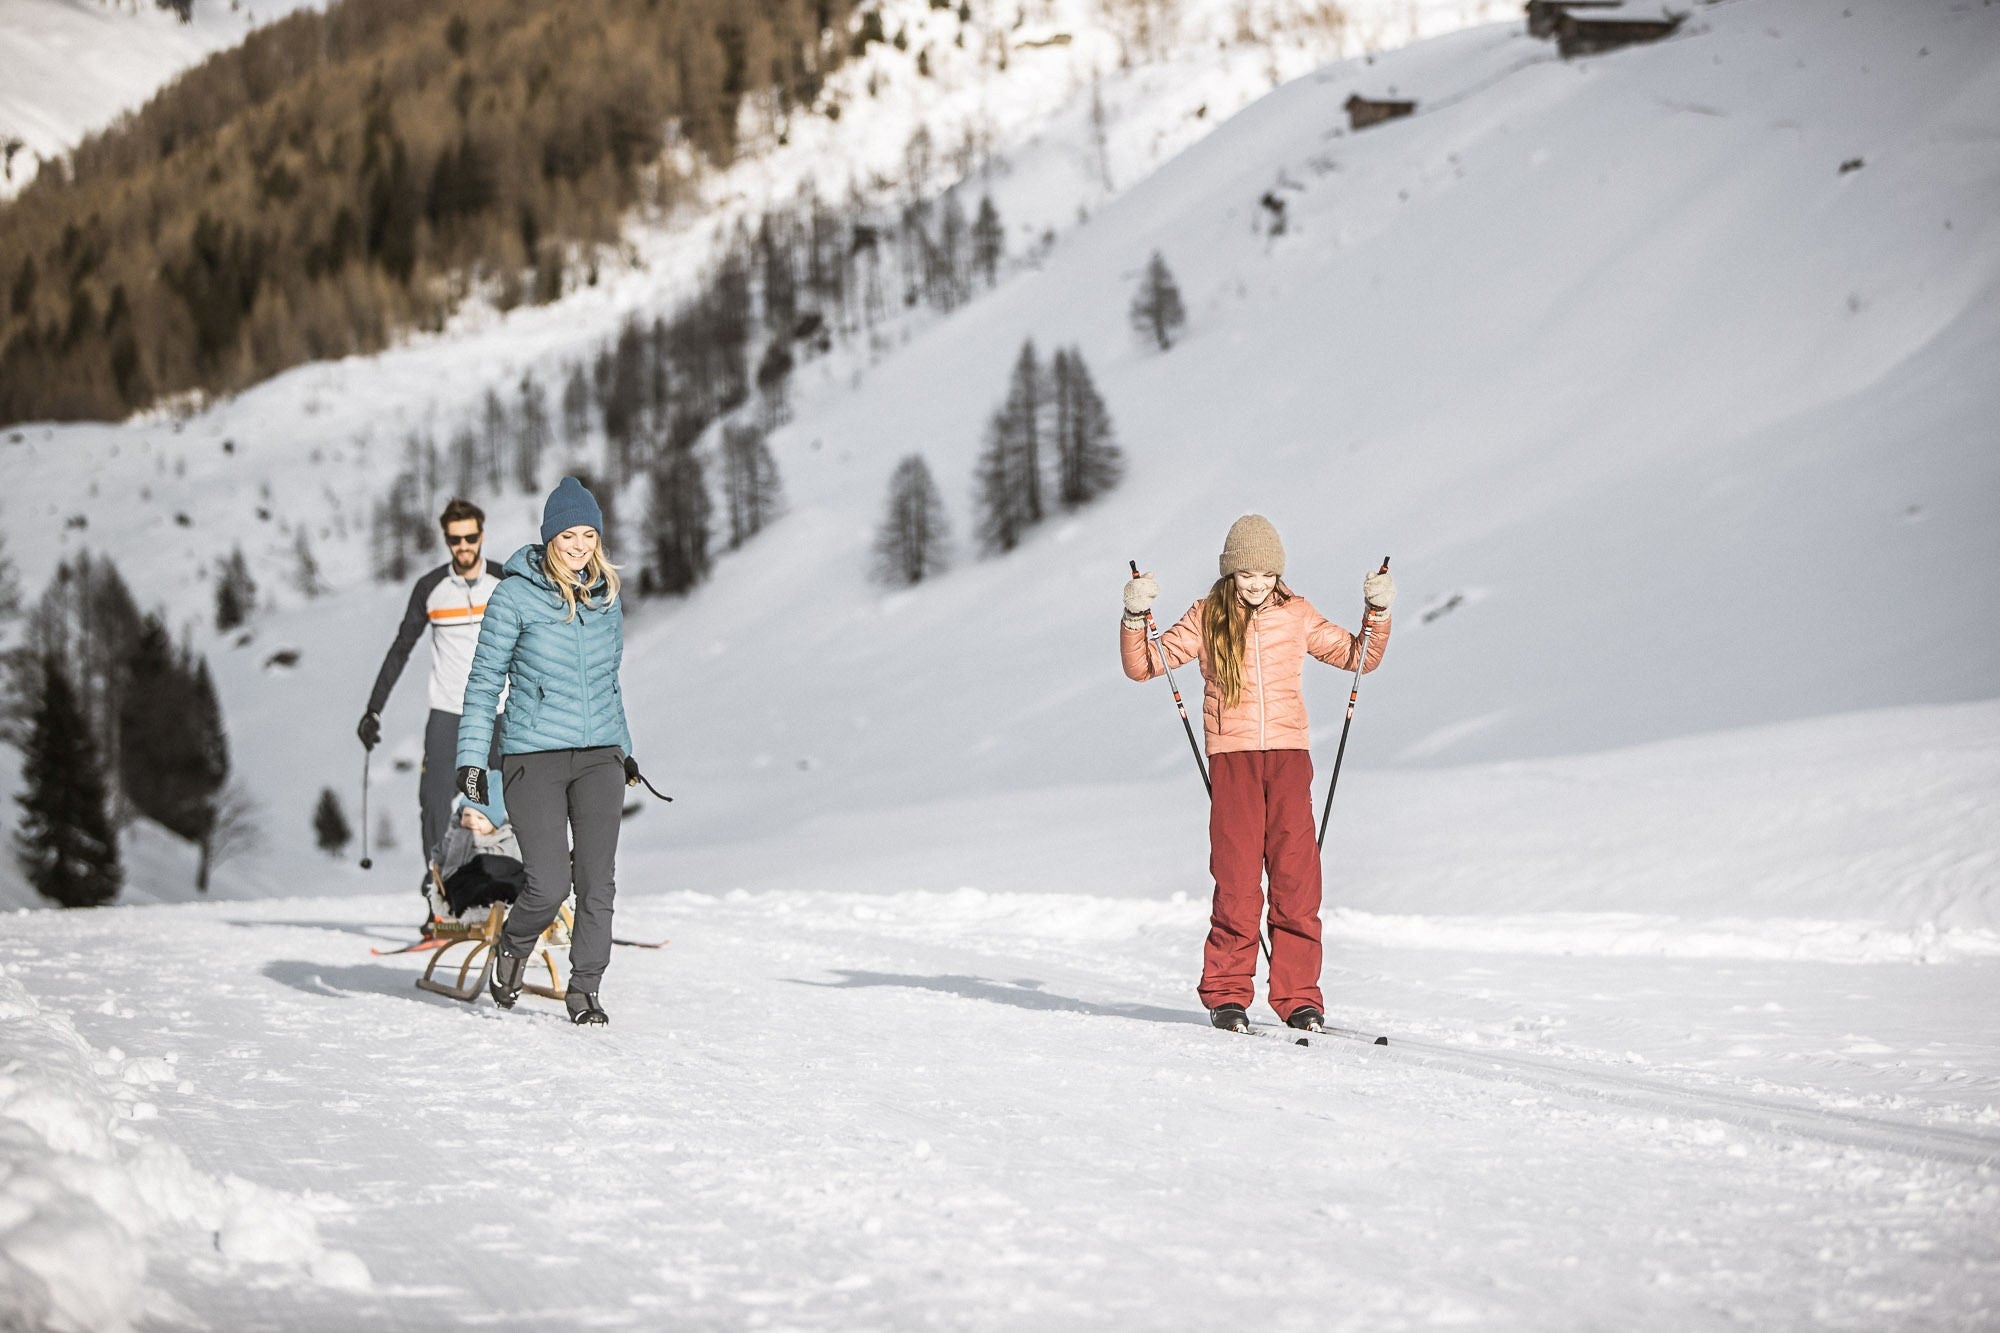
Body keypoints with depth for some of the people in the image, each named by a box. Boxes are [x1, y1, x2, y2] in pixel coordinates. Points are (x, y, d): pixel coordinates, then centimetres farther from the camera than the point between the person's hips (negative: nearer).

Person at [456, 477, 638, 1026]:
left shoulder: (606, 596, 10)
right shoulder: (515, 595, -4)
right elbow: (485, 679, -1)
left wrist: (624, 750, 24)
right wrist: (471, 756, -6)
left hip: (600, 755, 4)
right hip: (534, 755, -4)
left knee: (597, 882, -4)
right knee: (549, 884, -10)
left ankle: (584, 991, 8)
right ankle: (514, 946, 21)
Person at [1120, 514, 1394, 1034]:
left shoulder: (1297, 615, 10)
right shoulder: (1207, 619, 6)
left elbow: (1358, 656, 19)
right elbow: (1142, 665, 4)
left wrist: (1377, 611, 4)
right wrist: (1135, 616, -11)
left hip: (1289, 755, 1)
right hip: (1232, 756, -1)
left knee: (1297, 879, -3)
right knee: (1236, 880, -6)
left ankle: (1298, 997, 3)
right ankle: (1227, 996, 4)